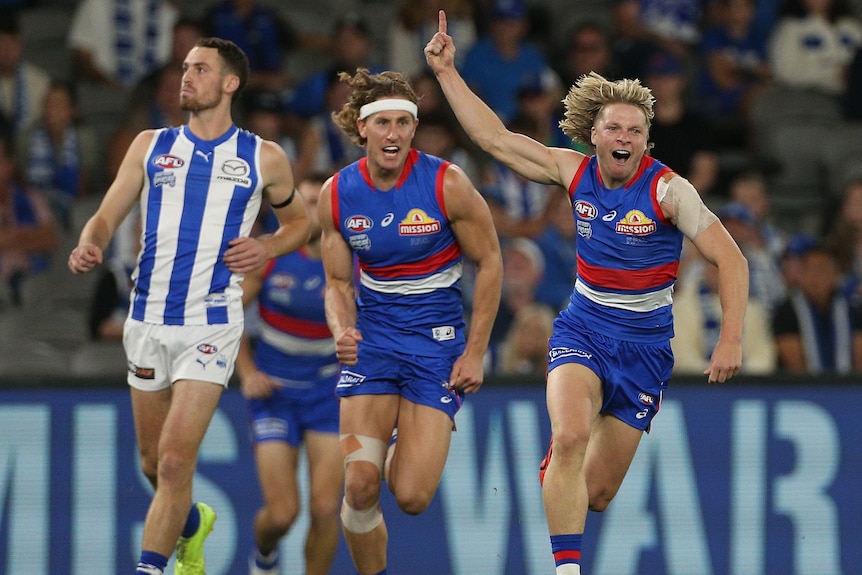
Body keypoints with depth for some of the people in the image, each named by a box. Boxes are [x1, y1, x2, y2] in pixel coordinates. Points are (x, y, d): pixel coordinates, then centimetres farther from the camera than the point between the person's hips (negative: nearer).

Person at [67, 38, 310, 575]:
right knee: (154, 463, 14)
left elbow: (299, 219, 17)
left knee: (175, 460, -16)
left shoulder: (264, 158, 2)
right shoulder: (151, 146, 7)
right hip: (149, 320, 3)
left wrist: (267, 248, -4)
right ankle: (192, 523, 44)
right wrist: (90, 245, -17)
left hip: (211, 324, -3)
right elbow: (107, 216, 5)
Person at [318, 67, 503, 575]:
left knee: (413, 497, -10)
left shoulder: (446, 183, -14)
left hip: (437, 333, -2)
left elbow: (489, 262, -4)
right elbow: (338, 283, 6)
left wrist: (476, 353, -6)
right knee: (360, 485, -14)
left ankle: (411, 452, 27)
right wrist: (342, 332, -16)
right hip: (373, 329, 2)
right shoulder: (337, 194, -4)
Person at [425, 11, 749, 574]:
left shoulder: (668, 189, -14)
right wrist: (448, 72, -3)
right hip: (581, 331, 2)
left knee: (596, 494, 2)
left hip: (644, 346, -1)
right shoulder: (576, 172, -4)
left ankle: (556, 479, 41)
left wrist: (731, 340, -22)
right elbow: (494, 137, 2)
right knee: (570, 436, -30)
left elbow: (731, 260, -14)